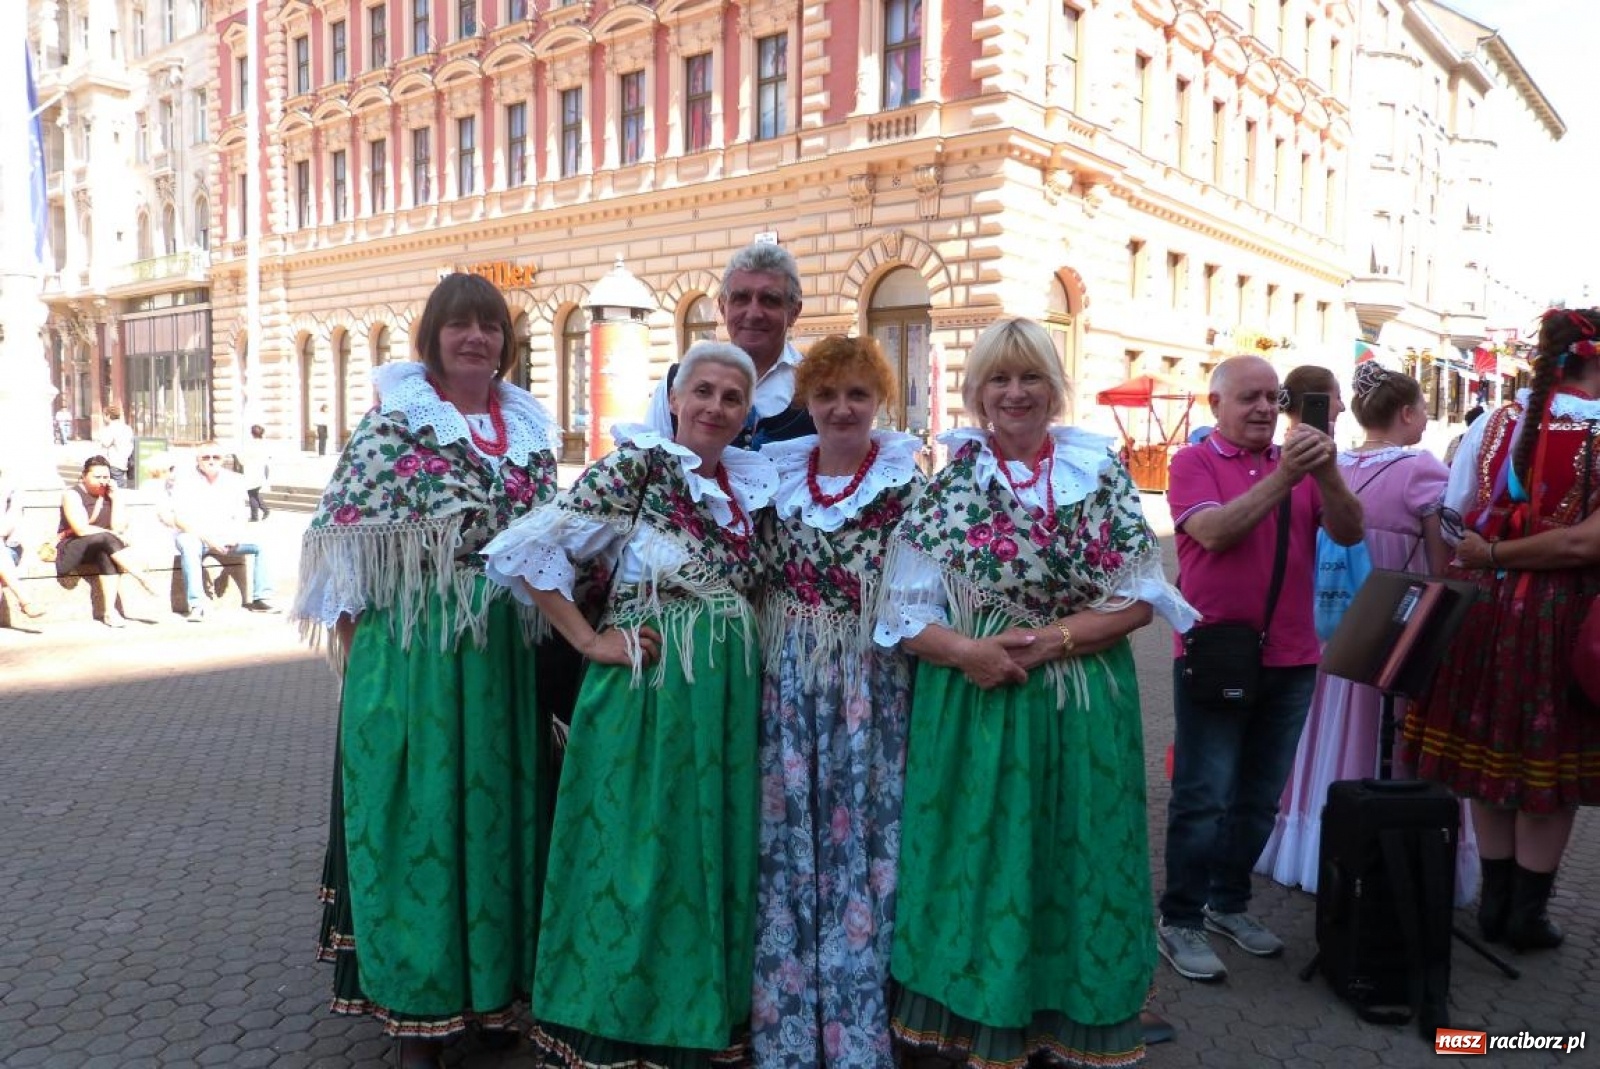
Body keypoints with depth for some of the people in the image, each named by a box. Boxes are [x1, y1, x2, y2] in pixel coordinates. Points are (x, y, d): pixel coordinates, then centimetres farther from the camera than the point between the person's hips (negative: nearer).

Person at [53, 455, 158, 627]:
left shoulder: (108, 494, 9)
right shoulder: (72, 494, -6)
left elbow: (119, 527, -3)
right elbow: (81, 529, -18)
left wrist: (114, 499, -7)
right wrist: (111, 535, -13)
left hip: (100, 549, 4)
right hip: (70, 550, -4)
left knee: (108, 555, -32)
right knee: (107, 540, -33)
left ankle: (111, 612, -39)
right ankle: (143, 580, -36)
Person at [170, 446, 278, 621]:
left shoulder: (232, 480, 7)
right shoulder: (185, 481, -5)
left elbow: (239, 516, 7)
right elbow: (180, 519, -12)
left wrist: (235, 537, -15)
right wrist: (207, 539, -24)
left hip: (225, 538, 4)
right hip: (194, 536, -4)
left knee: (260, 546, -17)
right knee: (189, 548, -38)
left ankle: (261, 598, -17)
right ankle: (196, 606, -43)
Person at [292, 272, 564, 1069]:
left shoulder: (530, 428, 11)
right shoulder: (393, 421, -3)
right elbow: (350, 531, -5)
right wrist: (352, 633, -8)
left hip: (509, 650, 5)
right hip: (412, 645, -4)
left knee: (498, 805, 11)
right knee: (416, 803, 3)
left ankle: (488, 983, 28)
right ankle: (417, 1003, 18)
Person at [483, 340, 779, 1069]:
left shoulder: (752, 479, 10)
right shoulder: (637, 464, -9)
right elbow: (528, 551, -14)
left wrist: (751, 657, 8)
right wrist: (591, 641, -13)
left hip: (731, 688, 7)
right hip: (648, 684, -6)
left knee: (714, 848, 14)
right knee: (638, 848, 2)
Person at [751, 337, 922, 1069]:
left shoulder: (909, 483, -4)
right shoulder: (777, 476, 7)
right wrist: (763, 669, 6)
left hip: (872, 692, -3)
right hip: (788, 690, 3)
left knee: (861, 846, 4)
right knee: (787, 849, 9)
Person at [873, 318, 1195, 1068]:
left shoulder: (1103, 474, 1)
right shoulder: (946, 484, 0)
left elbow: (1137, 600, -2)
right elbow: (903, 614, -2)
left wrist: (1050, 641, -15)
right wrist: (966, 650, -20)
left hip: (1080, 713, 1)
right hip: (970, 708, -1)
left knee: (1071, 870, 10)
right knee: (970, 870, 7)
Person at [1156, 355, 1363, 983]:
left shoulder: (1301, 463, 9)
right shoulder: (1193, 463, -3)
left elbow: (1349, 533, -4)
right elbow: (1215, 532, -19)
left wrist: (1326, 471, -19)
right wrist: (1283, 476, -24)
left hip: (1291, 658, 5)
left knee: (1260, 798, 14)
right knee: (1202, 798, -1)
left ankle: (1229, 904, 30)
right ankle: (1179, 921, 11)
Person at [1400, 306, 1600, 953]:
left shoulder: (1493, 425, 1)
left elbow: (1448, 526, 3)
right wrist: (1498, 555, -11)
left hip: (1484, 608, 4)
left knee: (1490, 750, 15)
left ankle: (1495, 901, 27)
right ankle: (1527, 913, 21)